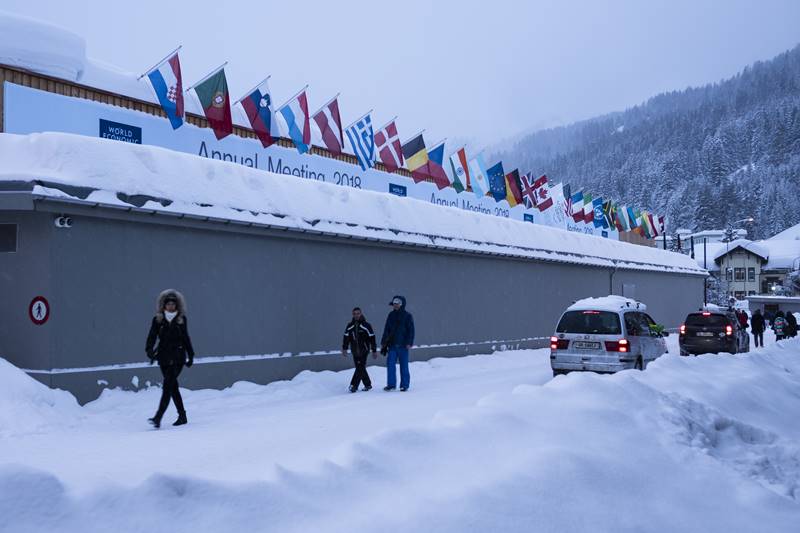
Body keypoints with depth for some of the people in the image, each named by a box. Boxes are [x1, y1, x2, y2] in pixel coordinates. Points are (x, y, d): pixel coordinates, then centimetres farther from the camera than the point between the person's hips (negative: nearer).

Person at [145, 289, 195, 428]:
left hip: (178, 357, -2)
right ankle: (182, 416, 21)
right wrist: (150, 350, -22)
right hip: (164, 357, 3)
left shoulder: (181, 319, 4)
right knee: (173, 387, 9)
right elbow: (152, 337, -5)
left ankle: (158, 418, -20)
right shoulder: (158, 320, 4)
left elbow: (186, 339, 12)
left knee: (167, 387, -13)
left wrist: (190, 355, 14)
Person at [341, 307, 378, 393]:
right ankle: (368, 384, 20)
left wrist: (374, 351, -3)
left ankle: (354, 385, -15)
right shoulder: (349, 326, 6)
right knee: (360, 369, 8)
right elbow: (346, 338, 11)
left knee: (360, 368, -14)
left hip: (364, 351, -4)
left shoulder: (366, 325, -5)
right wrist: (344, 348, 2)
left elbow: (372, 338, -2)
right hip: (355, 352, 4)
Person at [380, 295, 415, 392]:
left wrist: (409, 343, -13)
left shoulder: (407, 316, 0)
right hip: (392, 344, 3)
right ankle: (391, 384, -2)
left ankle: (404, 385, 7)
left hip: (403, 345, -3)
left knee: (404, 366, 1)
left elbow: (411, 330, -3)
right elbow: (386, 330, 15)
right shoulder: (391, 315, 12)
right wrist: (383, 342, 10)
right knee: (390, 364, -5)